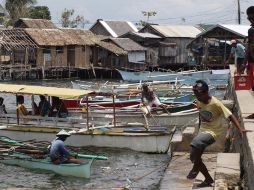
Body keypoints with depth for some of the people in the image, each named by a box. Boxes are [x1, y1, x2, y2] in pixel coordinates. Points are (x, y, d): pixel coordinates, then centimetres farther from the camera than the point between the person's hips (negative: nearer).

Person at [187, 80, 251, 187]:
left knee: (195, 143, -35)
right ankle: (208, 179, 23)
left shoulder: (216, 104, -21)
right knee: (194, 157, 6)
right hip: (202, 131, 8)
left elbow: (230, 115, -22)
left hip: (212, 132, -8)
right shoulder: (199, 102, -1)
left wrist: (240, 129, -32)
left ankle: (195, 168, -11)